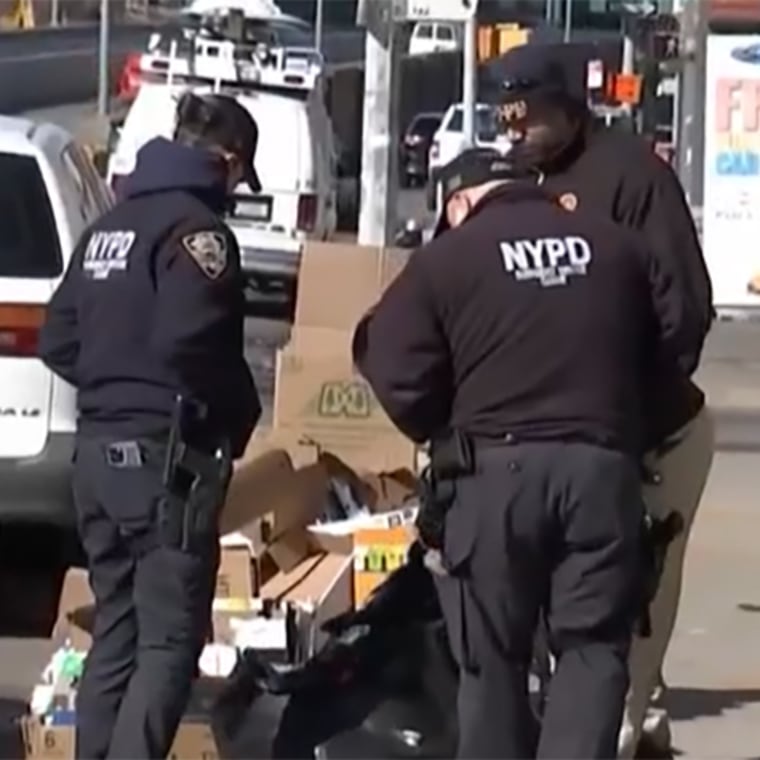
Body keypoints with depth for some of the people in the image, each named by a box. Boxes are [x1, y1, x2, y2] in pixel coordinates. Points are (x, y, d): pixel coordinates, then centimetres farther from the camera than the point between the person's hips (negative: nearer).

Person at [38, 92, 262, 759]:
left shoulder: (108, 227, 16)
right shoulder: (196, 227, -11)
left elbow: (59, 343, 17)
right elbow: (189, 344, -22)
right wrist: (240, 416, -7)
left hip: (99, 449, 9)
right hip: (165, 455, -9)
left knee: (117, 631, 14)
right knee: (170, 640, -6)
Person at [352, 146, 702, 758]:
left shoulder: (444, 258, 3)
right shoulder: (617, 247, 13)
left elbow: (399, 376, -2)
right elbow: (678, 342, 16)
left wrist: (446, 434, 16)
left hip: (495, 468, -2)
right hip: (604, 466, 2)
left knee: (493, 654, 10)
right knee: (594, 647, 5)